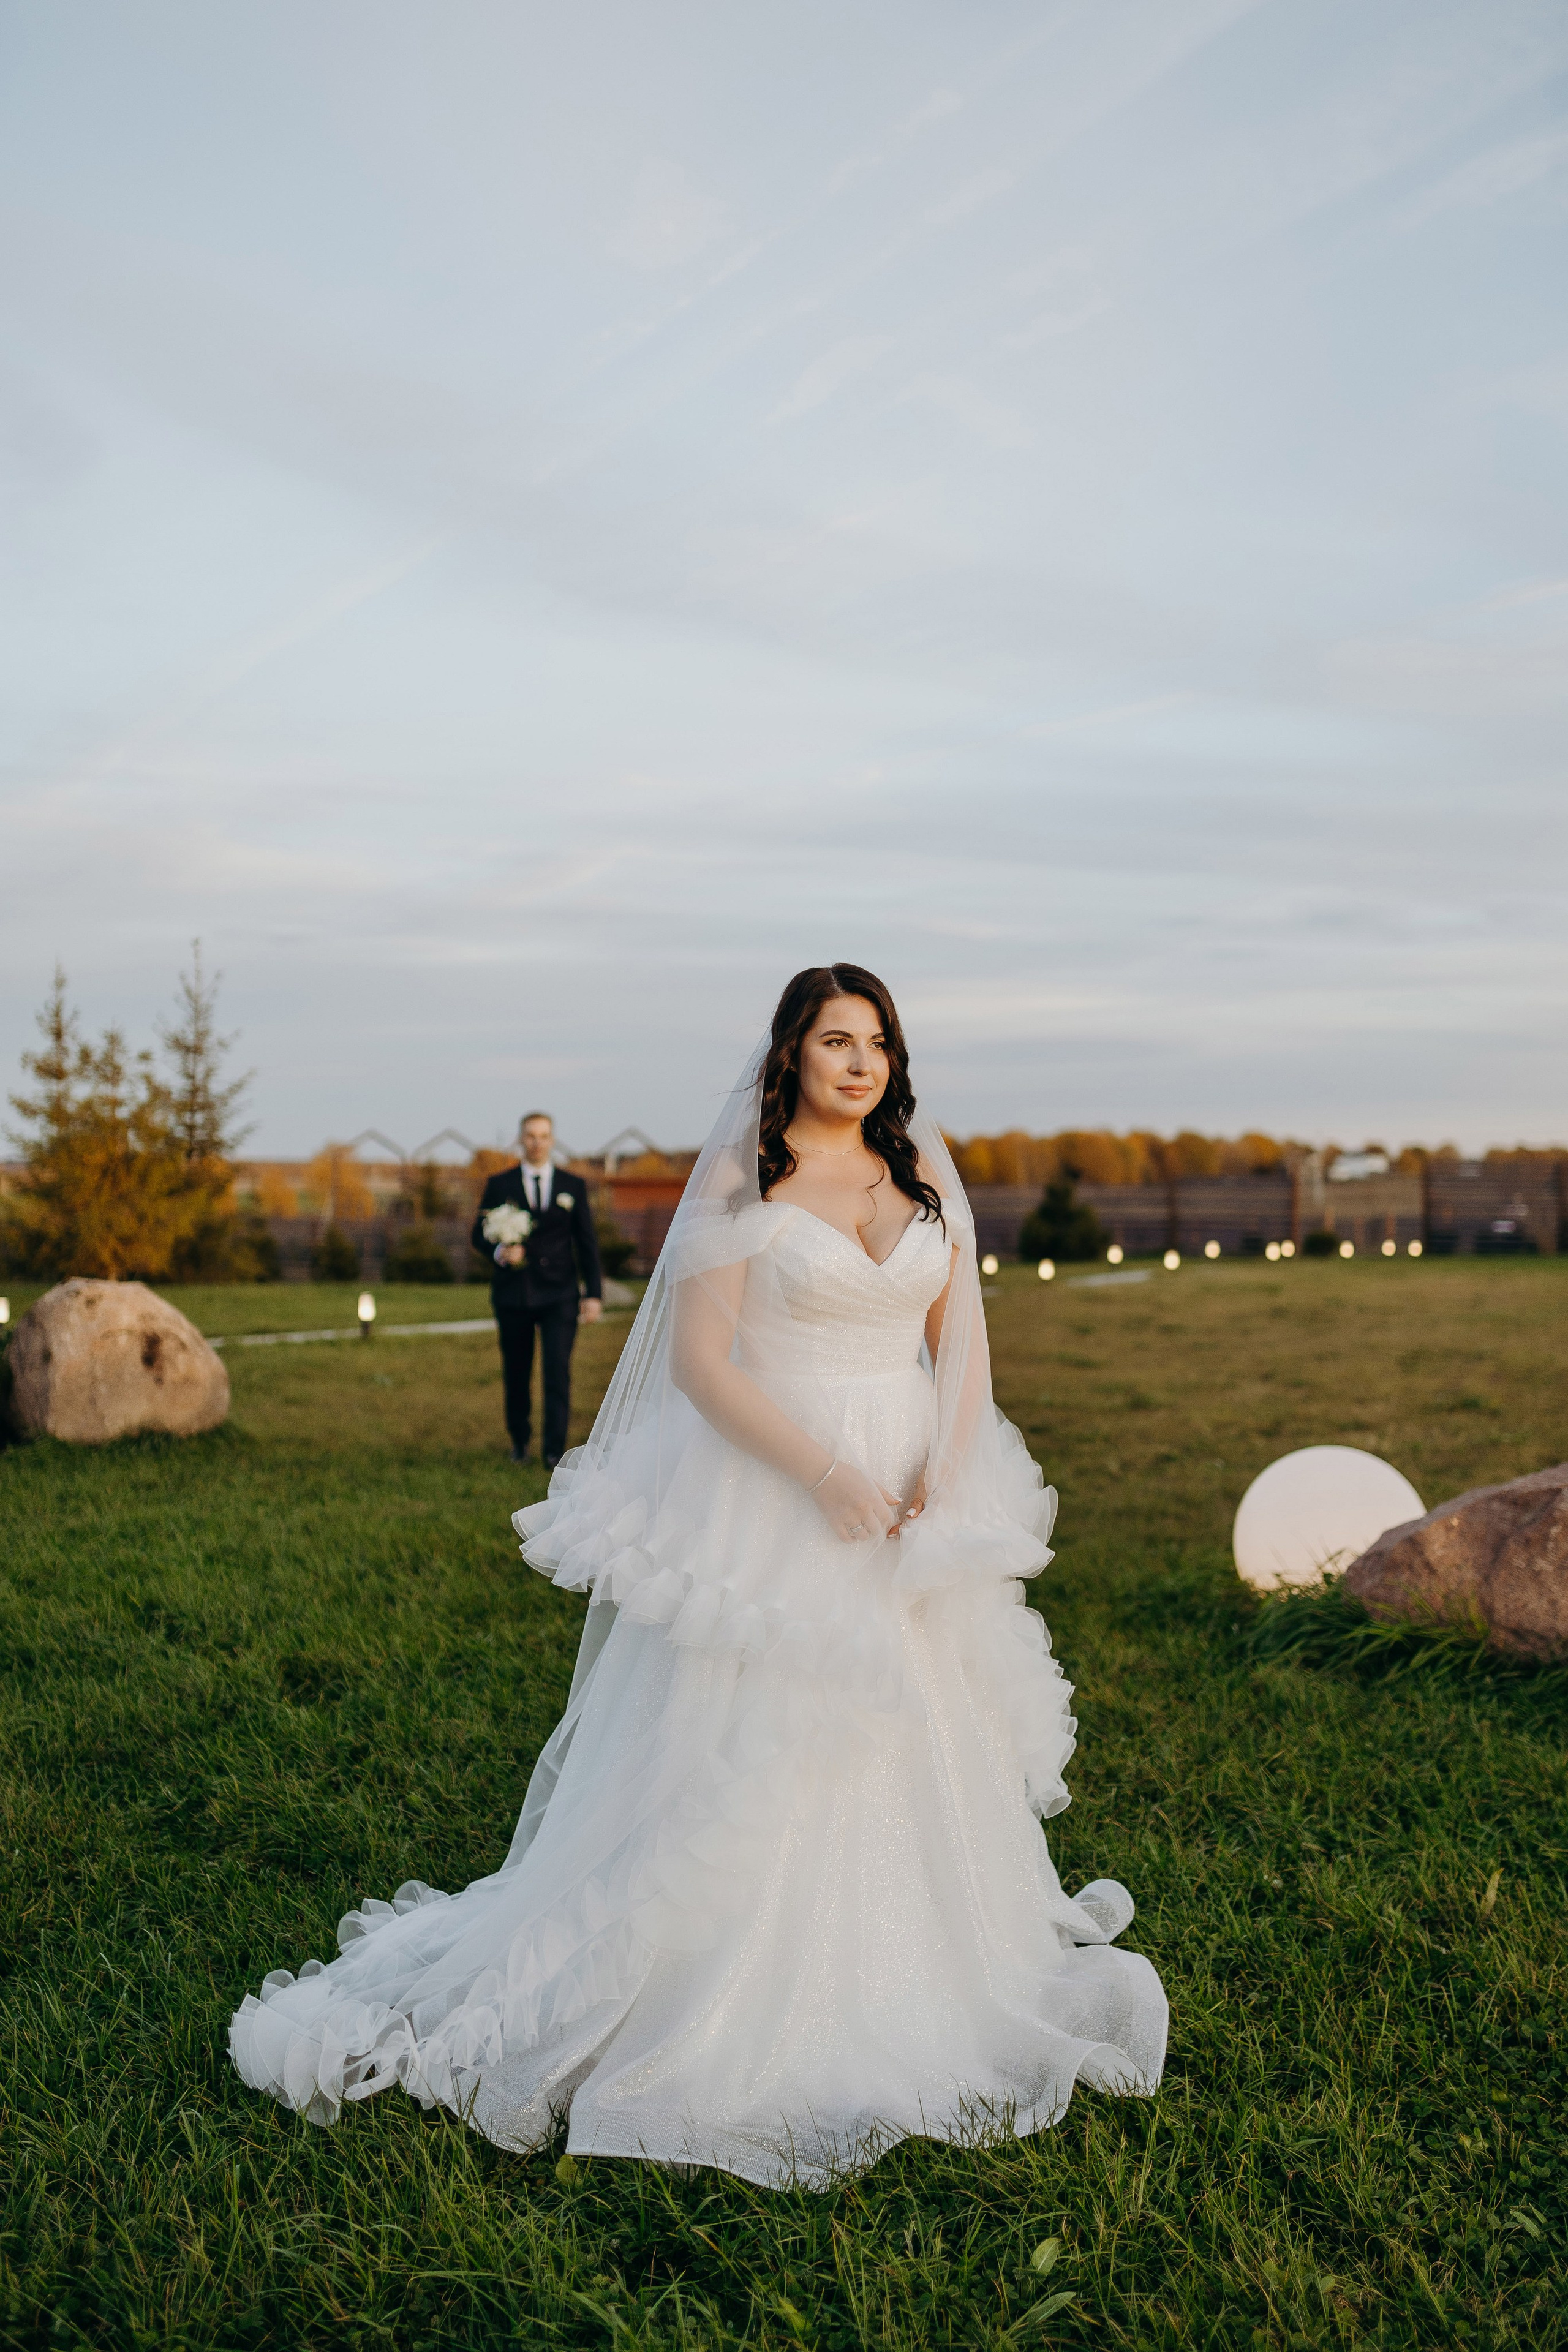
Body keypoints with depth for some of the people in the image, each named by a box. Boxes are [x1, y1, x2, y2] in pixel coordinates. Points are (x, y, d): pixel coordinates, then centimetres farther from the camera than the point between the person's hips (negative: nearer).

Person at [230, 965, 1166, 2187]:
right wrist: (826, 1473, -18)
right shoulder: (740, 1181, -6)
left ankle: (902, 1996, 33)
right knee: (739, 1755, -1)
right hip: (769, 1501, -5)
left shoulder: (929, 1179, 9)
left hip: (918, 1512, 5)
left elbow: (965, 1343, 7)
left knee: (916, 1750, 13)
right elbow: (698, 1361, -11)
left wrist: (946, 1472, -9)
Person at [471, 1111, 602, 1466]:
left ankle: (555, 1452, -11)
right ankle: (519, 1442, 28)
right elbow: (479, 1234, 5)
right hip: (512, 1293, 1)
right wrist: (499, 1251, -18)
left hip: (558, 1294, -1)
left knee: (558, 1370, -13)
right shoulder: (498, 1184, 6)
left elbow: (587, 1244, 7)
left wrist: (594, 1293, 0)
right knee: (516, 1374, 8)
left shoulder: (573, 1187, 7)